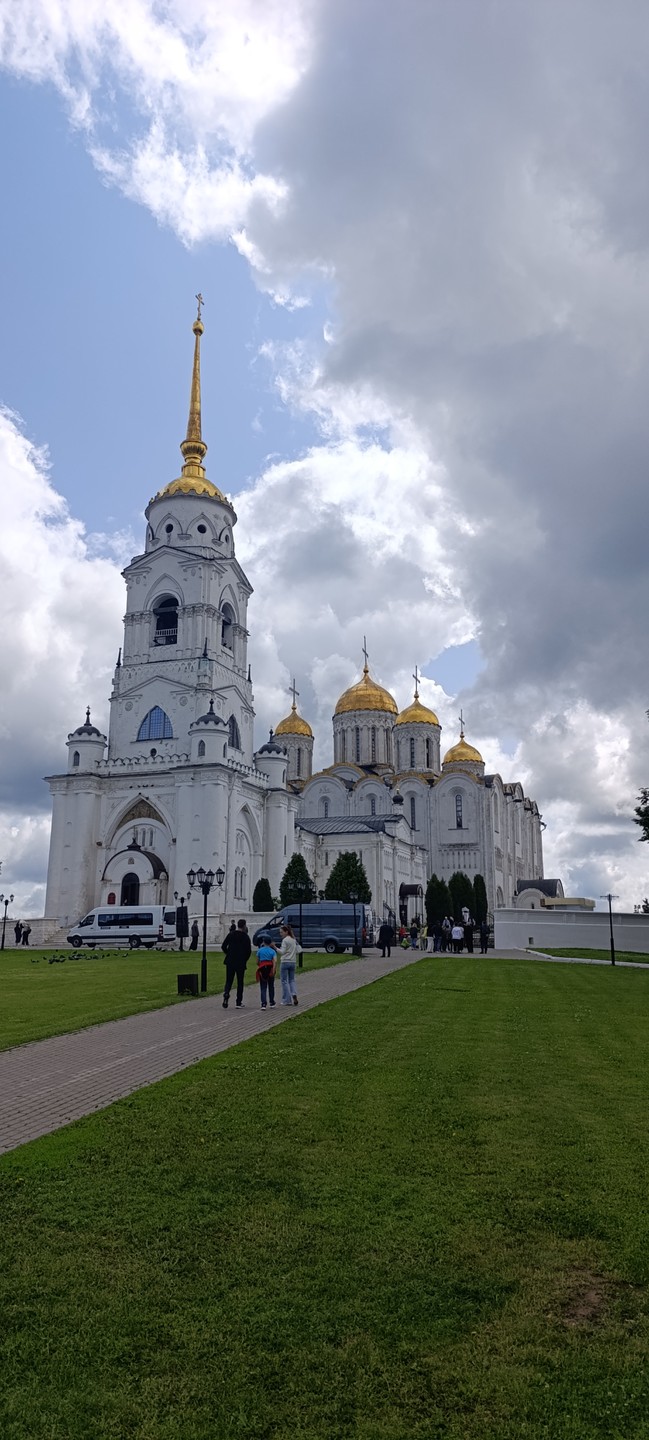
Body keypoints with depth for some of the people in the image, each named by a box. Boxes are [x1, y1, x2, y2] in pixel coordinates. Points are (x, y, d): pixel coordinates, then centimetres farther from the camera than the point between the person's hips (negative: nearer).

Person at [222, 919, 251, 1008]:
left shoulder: (231, 934, 4)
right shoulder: (246, 937, -5)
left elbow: (224, 946, 3)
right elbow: (249, 951, -7)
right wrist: (245, 960, 9)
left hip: (230, 961, 2)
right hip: (241, 963, -2)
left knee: (229, 981, 8)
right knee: (240, 982, 8)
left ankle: (226, 993, -21)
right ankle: (239, 1002, 8)